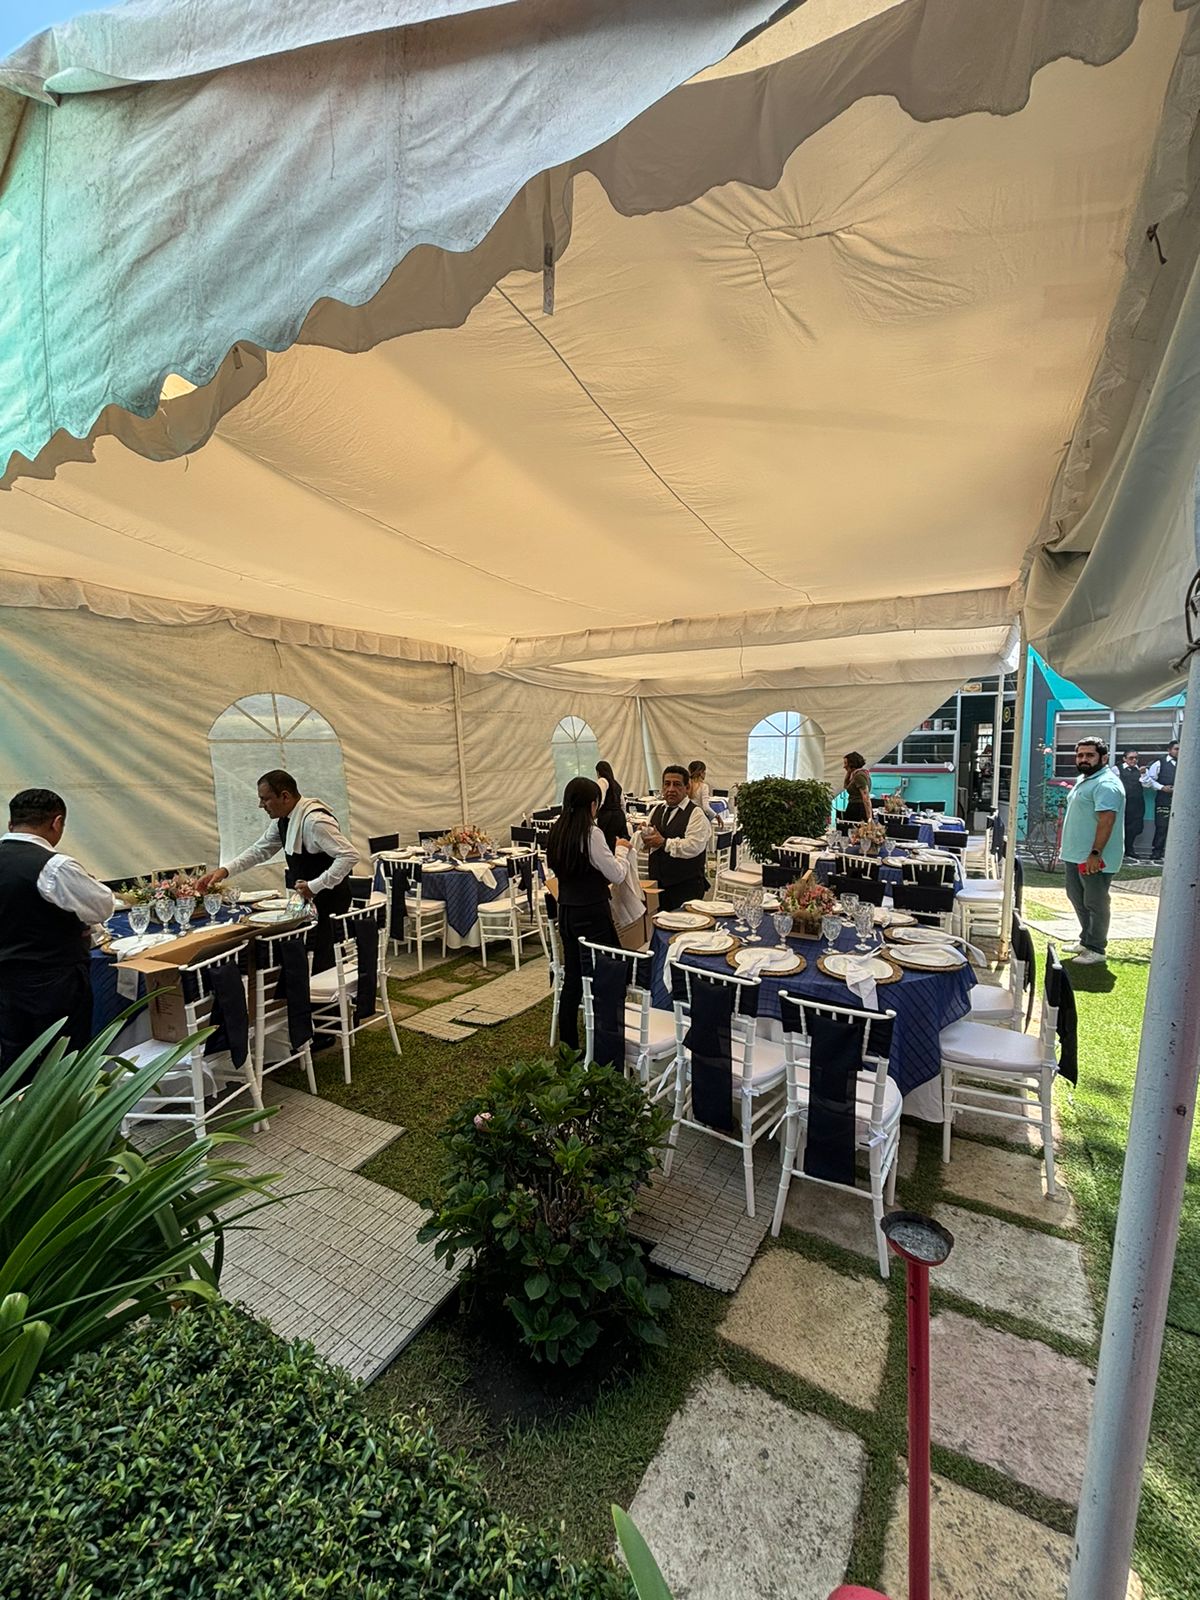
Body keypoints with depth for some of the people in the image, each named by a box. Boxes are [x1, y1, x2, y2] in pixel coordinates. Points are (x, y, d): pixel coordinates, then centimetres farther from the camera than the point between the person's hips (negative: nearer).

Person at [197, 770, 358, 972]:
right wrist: (225, 870, 2)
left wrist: (315, 886, -26)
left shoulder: (314, 820, -25)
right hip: (309, 898, 9)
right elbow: (260, 850, 14)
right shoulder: (283, 819, 4)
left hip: (328, 898, -9)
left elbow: (349, 855, -28)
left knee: (322, 963, -5)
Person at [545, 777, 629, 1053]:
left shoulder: (557, 831, 4)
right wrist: (622, 849, 6)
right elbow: (616, 875, -12)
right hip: (592, 915, -8)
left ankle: (568, 1046, 25)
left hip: (566, 912, 8)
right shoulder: (592, 834, -18)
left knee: (572, 979, 15)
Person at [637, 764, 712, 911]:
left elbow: (693, 846, -22)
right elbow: (643, 845, 13)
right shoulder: (657, 810, 12)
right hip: (657, 883, 6)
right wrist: (645, 836, -9)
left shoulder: (696, 814, -8)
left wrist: (664, 842, -18)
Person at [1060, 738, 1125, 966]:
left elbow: (1107, 820, -25)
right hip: (1075, 854, 10)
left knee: (1095, 904, 1)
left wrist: (1095, 854, -28)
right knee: (1077, 898, 19)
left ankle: (1095, 949, 11)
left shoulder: (1106, 784, -17)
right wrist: (1068, 848, 22)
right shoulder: (1083, 780, 15)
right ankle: (1086, 941, 32)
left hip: (1094, 859, -10)